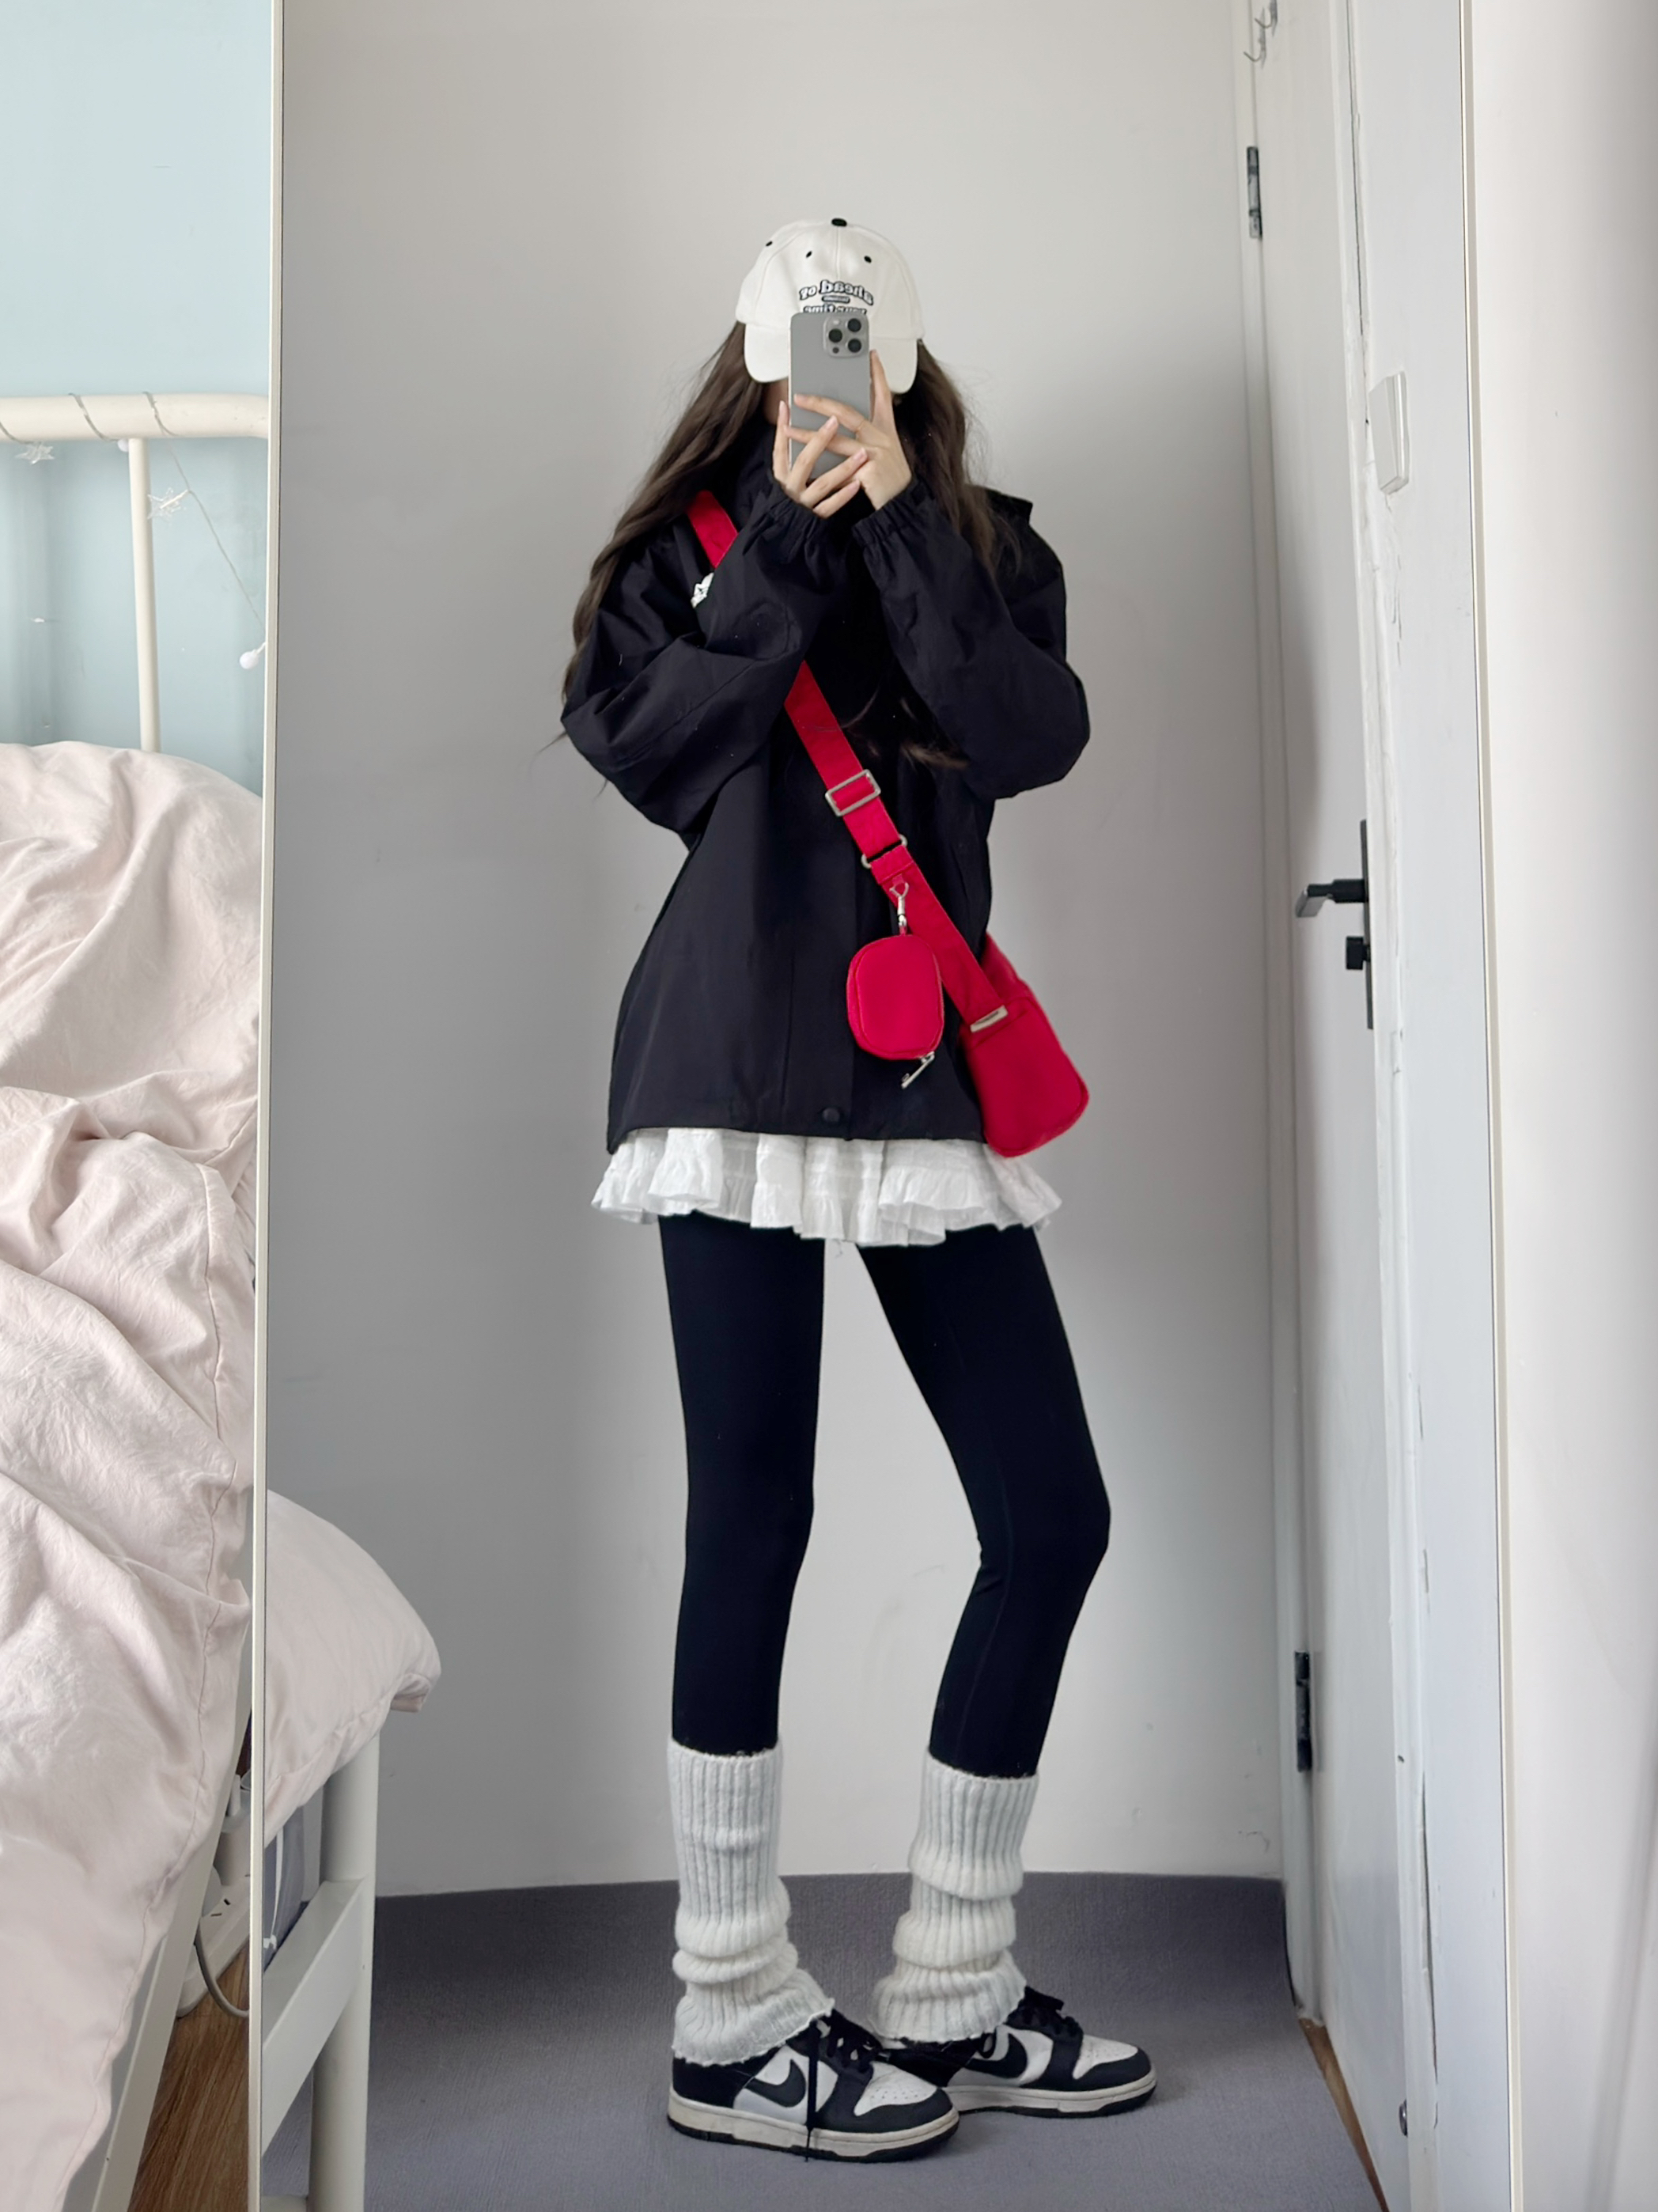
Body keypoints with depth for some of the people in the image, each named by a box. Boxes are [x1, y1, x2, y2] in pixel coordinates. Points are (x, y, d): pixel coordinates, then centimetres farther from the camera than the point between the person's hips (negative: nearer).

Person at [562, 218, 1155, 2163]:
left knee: (1051, 1516, 1)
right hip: (738, 1064, -3)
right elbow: (649, 755, -6)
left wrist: (896, 513, -7)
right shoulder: (688, 551, 12)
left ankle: (946, 2000, 16)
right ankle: (730, 2025, 10)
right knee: (753, 1517, -4)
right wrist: (788, 541, -7)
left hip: (925, 1079, 4)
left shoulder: (987, 552, 16)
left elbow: (1033, 735, -5)